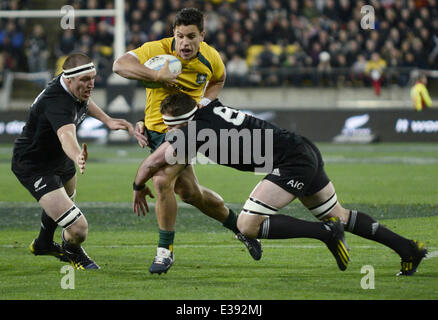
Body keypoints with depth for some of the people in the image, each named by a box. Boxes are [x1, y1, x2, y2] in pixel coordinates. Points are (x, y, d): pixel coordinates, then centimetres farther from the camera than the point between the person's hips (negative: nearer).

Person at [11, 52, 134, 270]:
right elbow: (66, 134, -60)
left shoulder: (74, 88, -10)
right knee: (78, 229, -20)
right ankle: (73, 254, 18)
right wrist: (78, 157, -80)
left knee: (67, 198, 39)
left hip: (59, 159, 10)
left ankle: (43, 244, 67)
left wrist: (107, 120, 8)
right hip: (34, 168, -10)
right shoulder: (57, 102, -39)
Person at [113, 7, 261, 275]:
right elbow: (120, 65, -33)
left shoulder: (211, 57, -10)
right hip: (156, 129, 2)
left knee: (163, 181, -24)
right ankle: (238, 225, 37)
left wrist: (205, 102, -3)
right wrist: (157, 75, -41)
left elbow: (219, 79, 15)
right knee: (190, 194, 12)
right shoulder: (157, 50, -19)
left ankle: (165, 250, -10)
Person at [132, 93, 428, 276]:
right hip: (307, 151, 10)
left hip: (292, 163, -9)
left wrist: (139, 189, 12)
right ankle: (409, 249, 27)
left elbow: (151, 164, -9)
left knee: (248, 225, -15)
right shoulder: (209, 109, 8)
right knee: (339, 216, 24)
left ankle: (327, 232, -12)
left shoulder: (195, 132, -15)